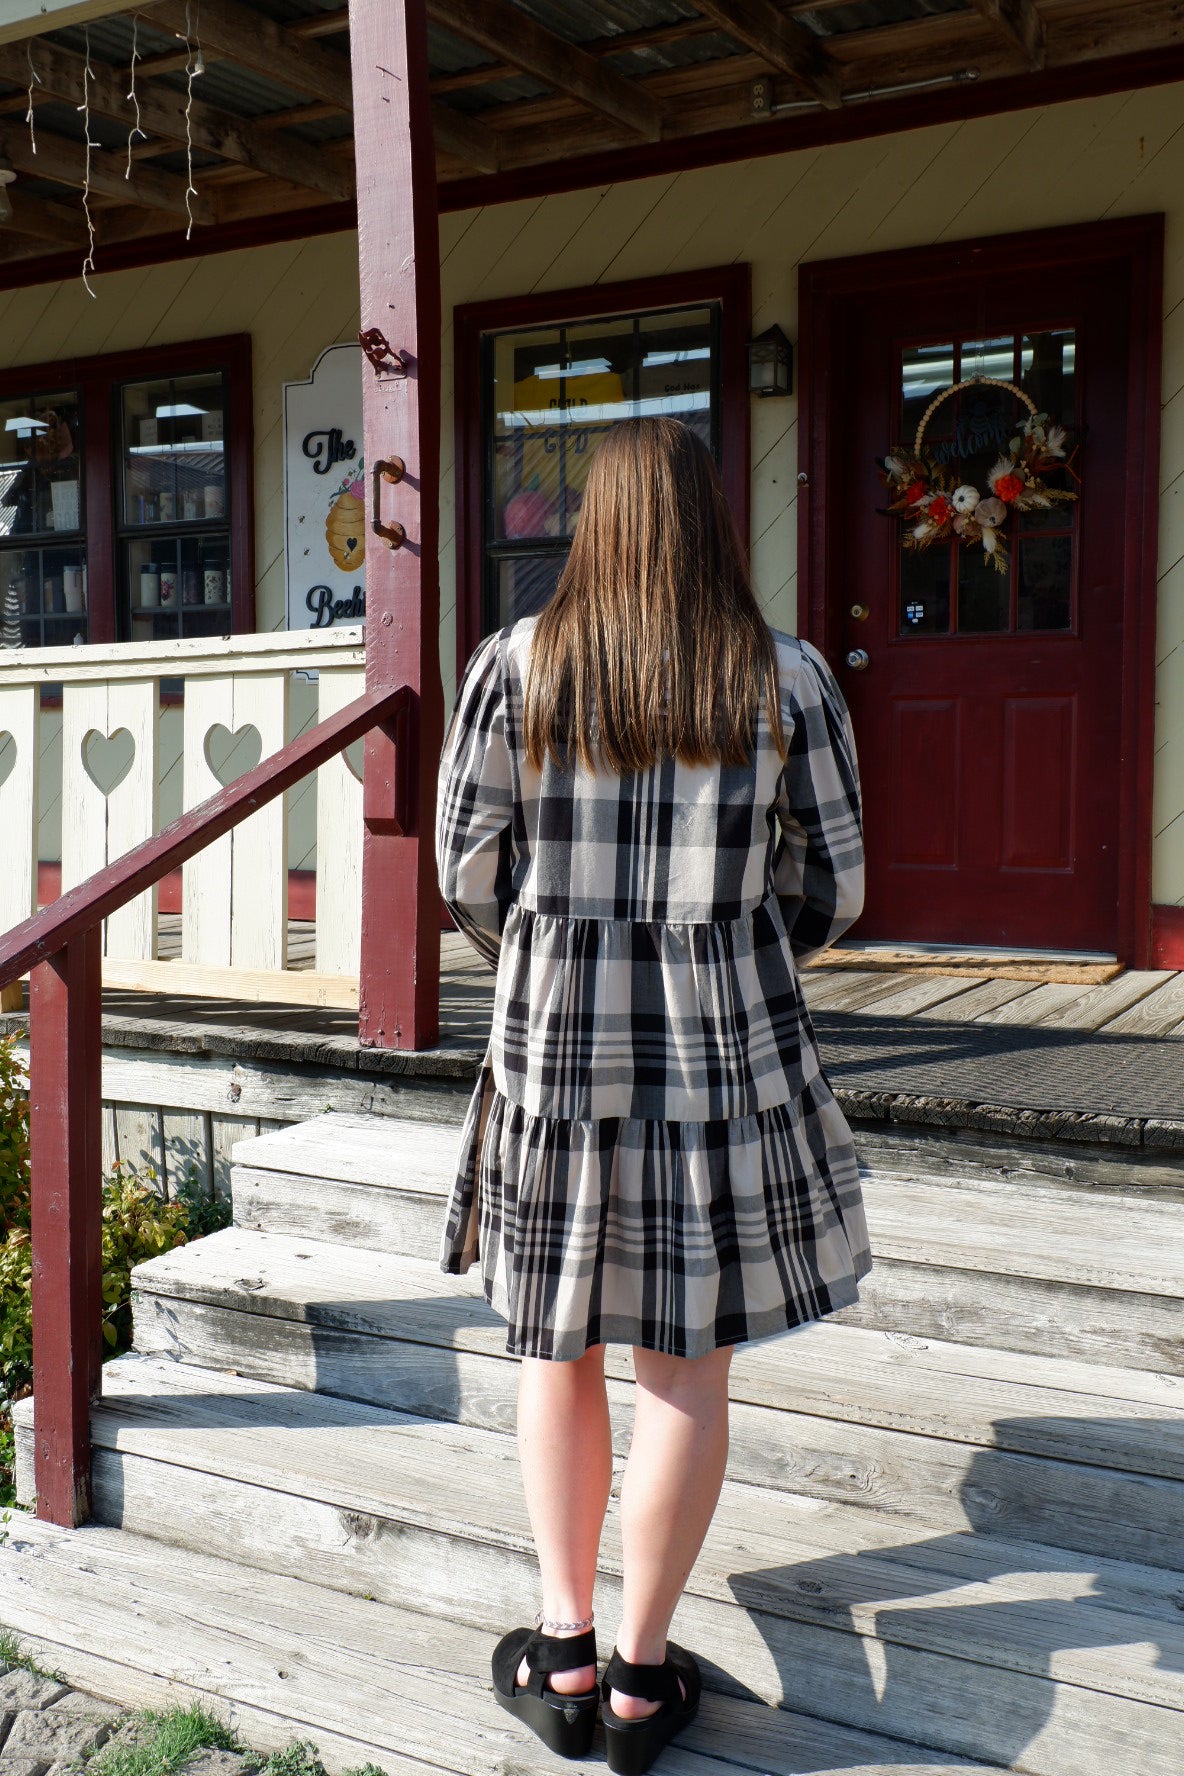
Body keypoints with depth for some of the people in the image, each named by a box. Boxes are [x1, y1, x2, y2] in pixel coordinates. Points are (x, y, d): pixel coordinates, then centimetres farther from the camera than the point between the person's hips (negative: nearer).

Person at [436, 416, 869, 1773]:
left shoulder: (517, 662, -2)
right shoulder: (787, 677, -2)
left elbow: (468, 873, -2)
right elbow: (831, 889, 1)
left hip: (556, 1042, 1)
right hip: (731, 1045, 0)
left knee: (557, 1343, 16)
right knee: (686, 1363, 10)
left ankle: (564, 1658, 23)